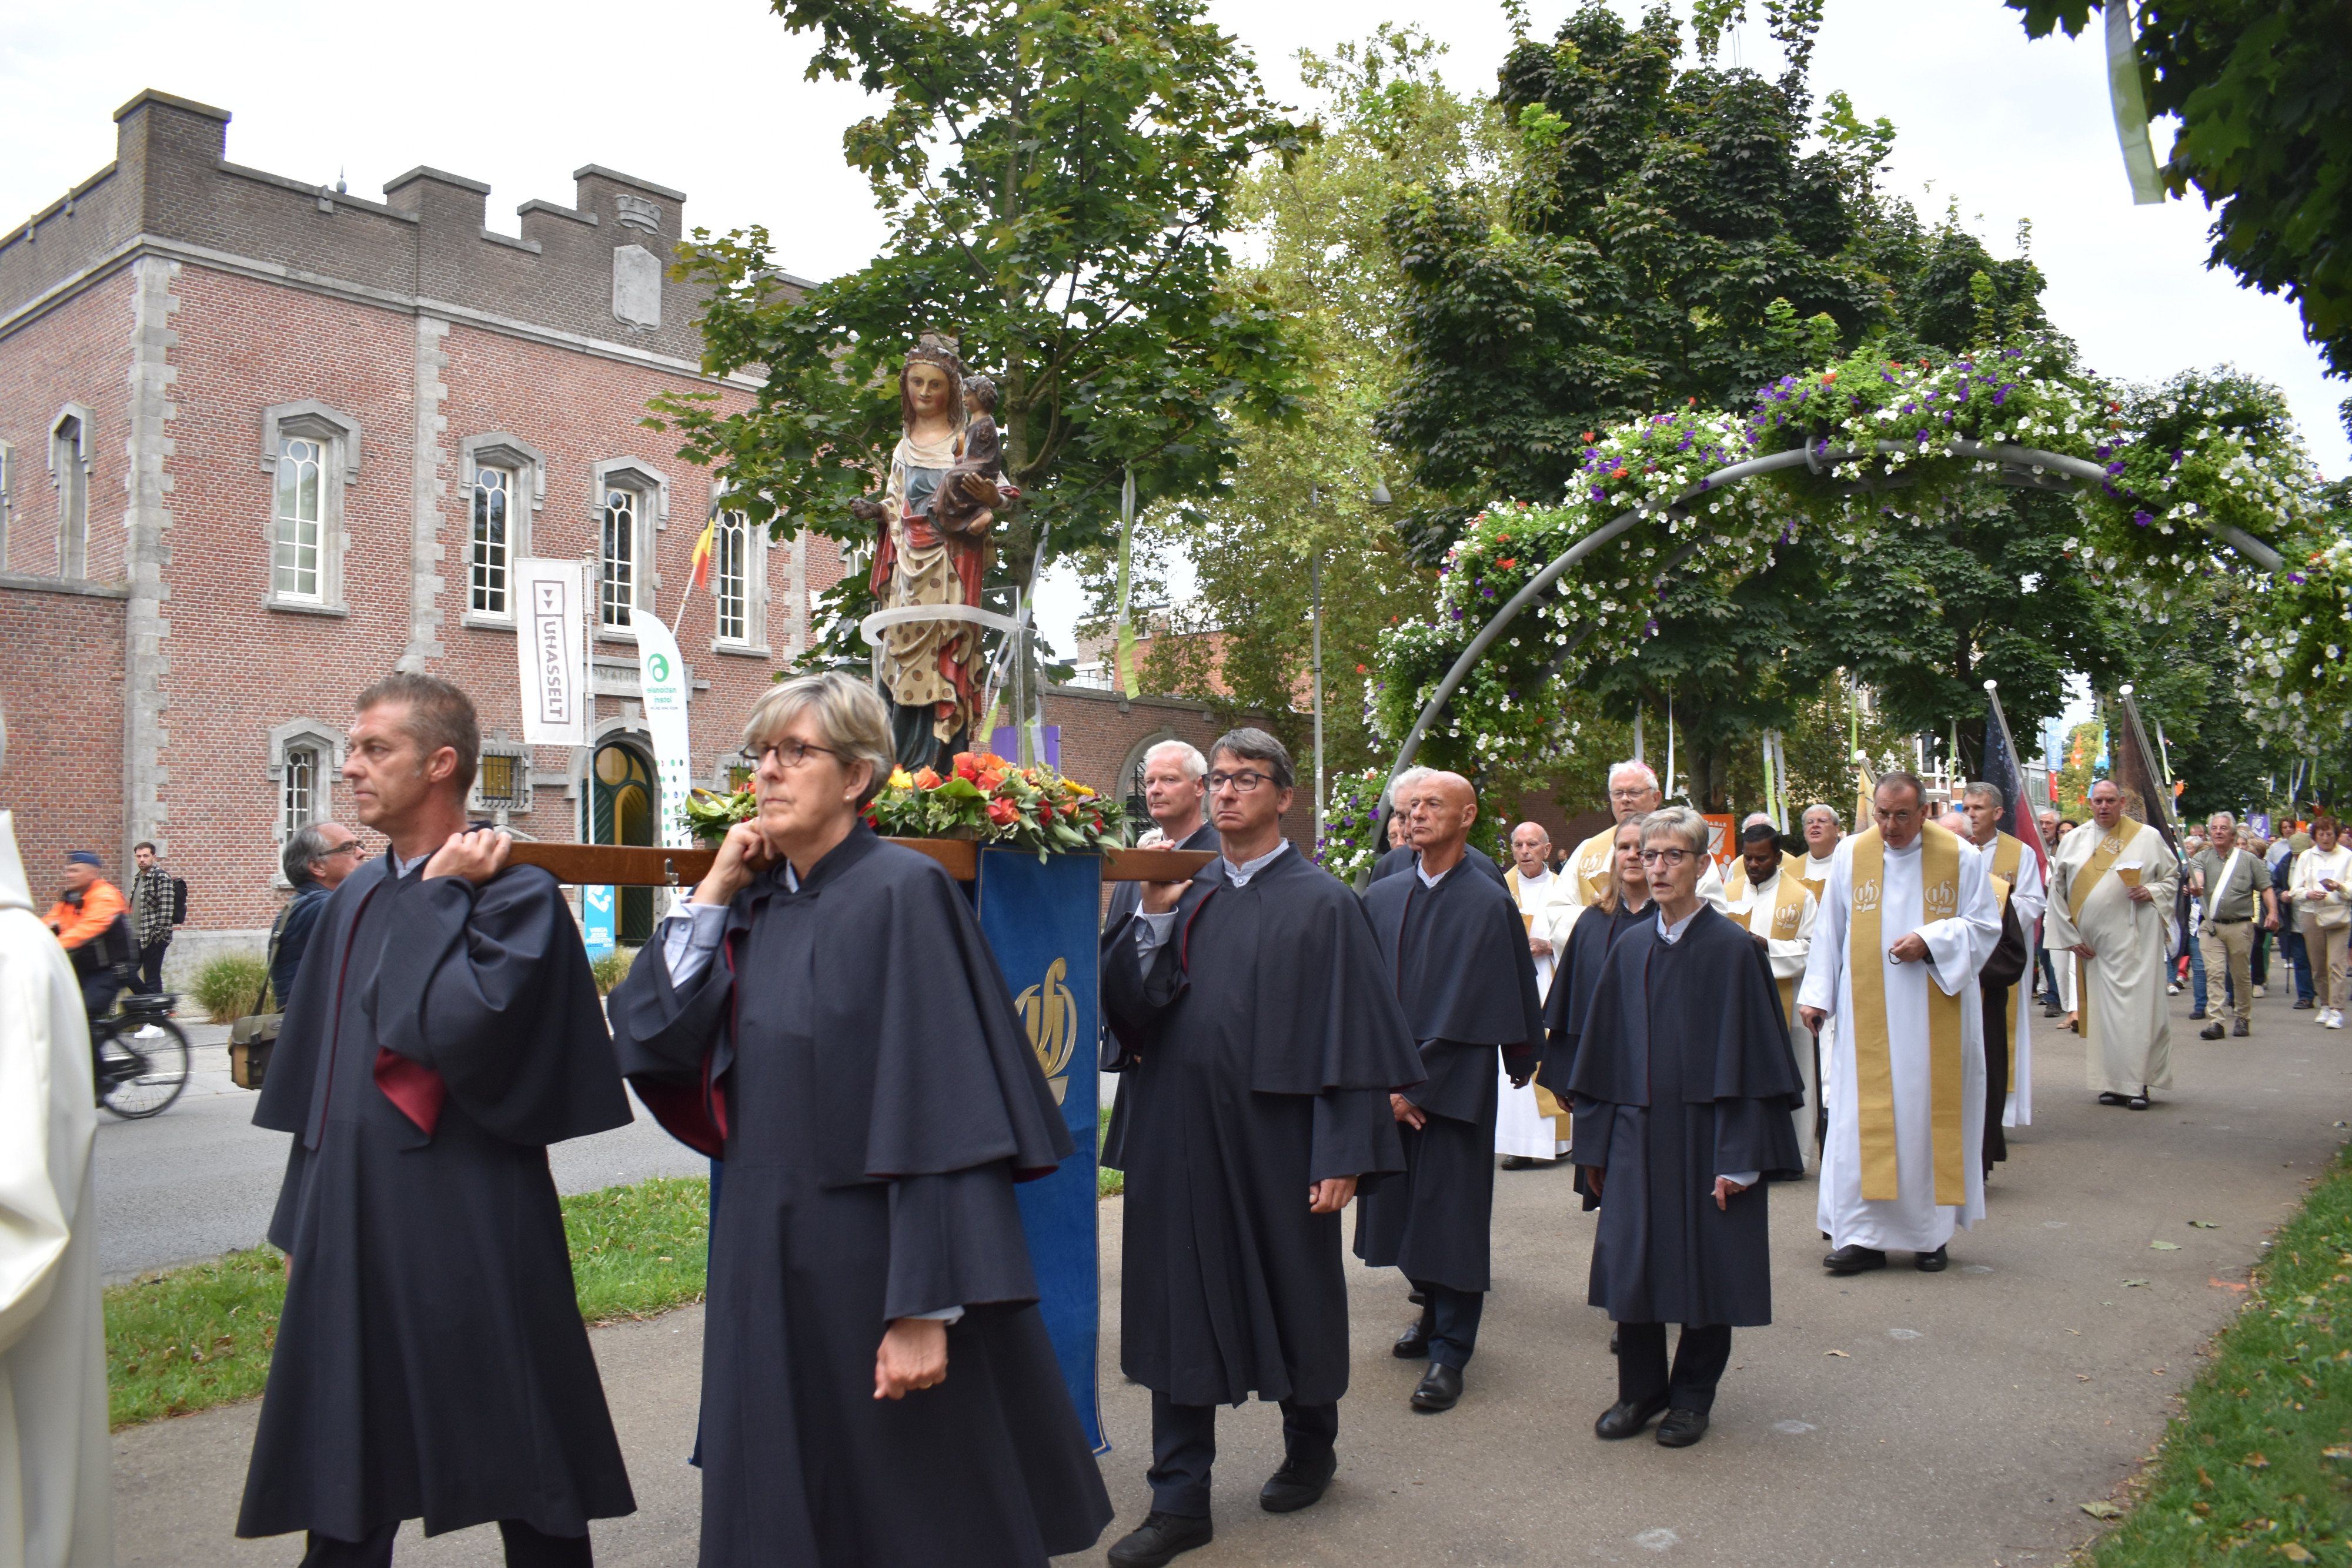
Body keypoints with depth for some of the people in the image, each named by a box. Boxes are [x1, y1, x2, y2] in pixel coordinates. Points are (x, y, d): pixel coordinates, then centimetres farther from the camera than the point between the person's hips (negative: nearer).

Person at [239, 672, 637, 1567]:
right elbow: (319, 1070, 16)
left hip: (469, 1227, -7)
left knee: (524, 1487, 6)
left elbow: (458, 1027, -26)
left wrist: (440, 897, -15)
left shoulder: (517, 894, -11)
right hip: (351, 1219, 7)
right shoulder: (357, 900, 11)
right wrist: (302, 1219, 16)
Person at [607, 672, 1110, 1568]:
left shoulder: (902, 893, -14)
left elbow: (941, 1114, -19)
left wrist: (925, 1309, -22)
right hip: (768, 1268, 7)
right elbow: (652, 1041, 2)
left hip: (875, 1265, -7)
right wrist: (712, 895, -2)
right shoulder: (757, 904, 8)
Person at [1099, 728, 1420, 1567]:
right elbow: (1125, 1003, 1)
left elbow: (1351, 1033, -7)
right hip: (1178, 1136, 4)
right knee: (1179, 1306, 6)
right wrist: (1153, 916, -12)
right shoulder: (1183, 896, 9)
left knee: (1291, 1299, 12)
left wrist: (1346, 1153, -12)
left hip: (1272, 1140, -4)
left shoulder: (1323, 903, -4)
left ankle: (1310, 1447, 38)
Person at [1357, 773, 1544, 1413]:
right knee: (1403, 1208, 13)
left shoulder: (1487, 906, -9)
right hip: (1390, 1089, 5)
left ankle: (1449, 1354, 10)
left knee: (1449, 1212, 0)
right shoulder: (1381, 899, 7)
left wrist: (1414, 1083, -15)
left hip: (1454, 1089, -5)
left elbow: (1466, 1011, -13)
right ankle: (1433, 1312, 35)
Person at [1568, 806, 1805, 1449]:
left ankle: (1693, 1395, 24)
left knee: (1706, 1267, 6)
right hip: (1636, 1134, 4)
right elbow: (1603, 1051, 10)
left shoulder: (1732, 949, -8)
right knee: (1630, 1264, 6)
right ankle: (1640, 1390, 24)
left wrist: (1738, 1158, -14)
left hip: (1703, 1132, -4)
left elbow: (1749, 1055, -10)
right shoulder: (1629, 949, 7)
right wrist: (1594, 1145, 7)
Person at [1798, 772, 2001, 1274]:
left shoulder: (1961, 857, 0)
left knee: (1931, 1114, 4)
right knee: (1863, 1116, -4)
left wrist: (1929, 941, -14)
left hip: (1935, 1014, 0)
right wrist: (1816, 997, 3)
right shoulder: (1851, 854, 3)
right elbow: (1829, 932, 7)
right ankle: (1864, 1235, 0)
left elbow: (1985, 927, 3)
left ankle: (1931, 1233, 17)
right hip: (1868, 1015, 1)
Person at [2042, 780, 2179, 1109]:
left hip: (2136, 939, -2)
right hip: (2094, 942, 2)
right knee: (2102, 1010, 2)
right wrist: (2070, 935, 3)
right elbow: (2057, 890, 9)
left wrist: (2152, 893, -10)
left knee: (2139, 1006, -6)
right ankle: (2112, 1083, 7)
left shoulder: (2148, 837, 5)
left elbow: (2172, 876, 11)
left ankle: (2138, 1084, -2)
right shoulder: (2072, 841, 8)